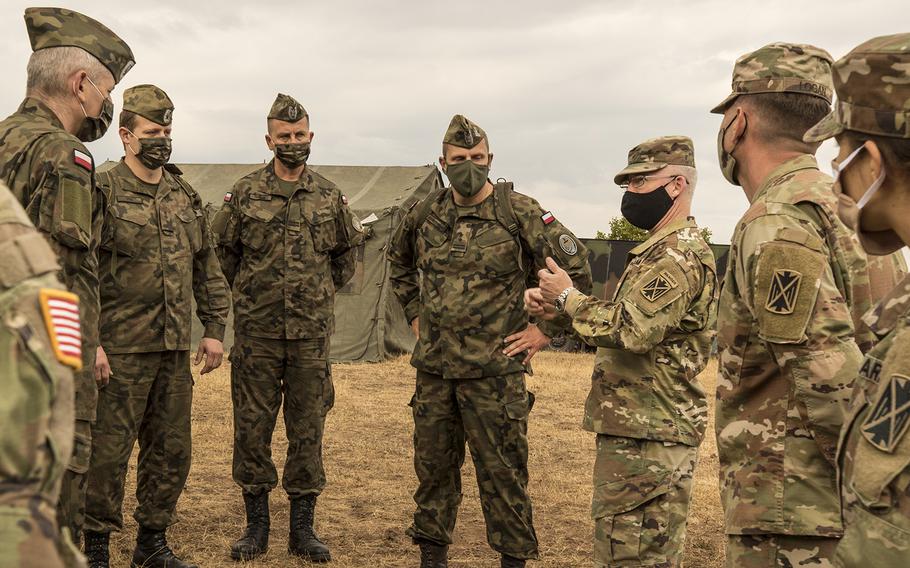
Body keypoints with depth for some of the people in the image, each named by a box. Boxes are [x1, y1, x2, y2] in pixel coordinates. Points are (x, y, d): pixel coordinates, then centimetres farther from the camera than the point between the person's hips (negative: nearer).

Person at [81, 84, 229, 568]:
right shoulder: (101, 192, -7)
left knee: (171, 451, 12)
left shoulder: (185, 197, 12)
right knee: (108, 451, 0)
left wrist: (214, 329, 11)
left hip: (175, 349, 6)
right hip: (120, 349, -6)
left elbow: (207, 268, 17)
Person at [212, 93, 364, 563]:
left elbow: (348, 250, 19)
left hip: (311, 333, 1)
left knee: (308, 431, 5)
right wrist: (247, 294, 11)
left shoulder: (329, 197, 6)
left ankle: (303, 528, 14)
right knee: (252, 428, 3)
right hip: (256, 333, -1)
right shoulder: (245, 193, 0)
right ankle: (256, 525, 15)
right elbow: (221, 251, 9)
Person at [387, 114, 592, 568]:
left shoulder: (519, 213, -9)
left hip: (493, 371, -5)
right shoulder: (425, 215, 6)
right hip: (433, 367, 5)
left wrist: (545, 329, -7)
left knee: (501, 471, 1)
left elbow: (576, 269, -8)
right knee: (433, 464, 14)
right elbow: (399, 262, 27)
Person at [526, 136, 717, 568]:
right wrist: (554, 307, 5)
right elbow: (621, 320, 20)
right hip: (637, 430, 11)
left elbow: (629, 330, -25)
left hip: (648, 437, -11)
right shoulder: (663, 249, 20)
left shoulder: (680, 256, -15)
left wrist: (567, 297, -12)